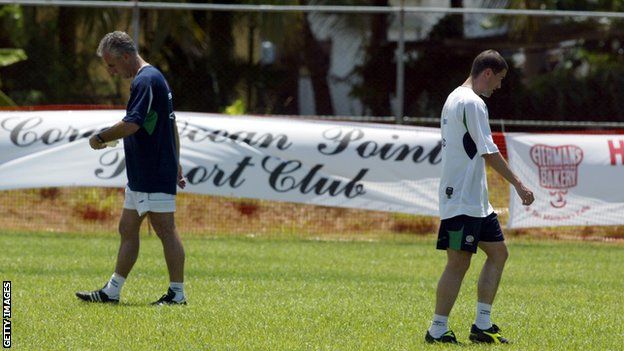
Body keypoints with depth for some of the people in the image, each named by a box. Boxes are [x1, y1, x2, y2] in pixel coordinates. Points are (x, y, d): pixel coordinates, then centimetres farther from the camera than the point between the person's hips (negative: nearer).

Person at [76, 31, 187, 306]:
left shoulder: (145, 81, -17)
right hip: (140, 177, 11)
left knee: (165, 230, -6)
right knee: (128, 229, 12)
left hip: (154, 177, -11)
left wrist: (101, 138, -11)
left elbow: (132, 124, -26)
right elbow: (171, 126, 23)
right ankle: (112, 291, 15)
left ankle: (177, 293, -2)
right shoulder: (153, 78, 17)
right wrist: (176, 166, 26)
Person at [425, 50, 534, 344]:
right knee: (459, 262, -8)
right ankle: (437, 330, -4)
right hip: (462, 200, -11)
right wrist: (519, 185, -15)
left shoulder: (455, 99, 17)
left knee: (498, 252, 11)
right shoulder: (472, 103, -15)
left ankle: (482, 325, 11)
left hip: (475, 200, 11)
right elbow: (489, 153, -19)